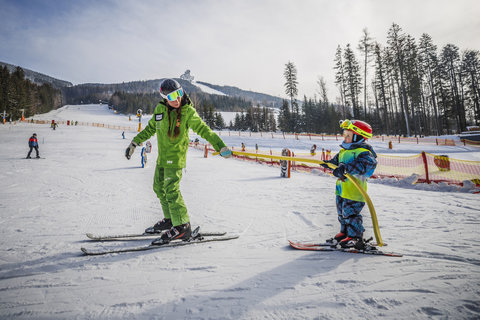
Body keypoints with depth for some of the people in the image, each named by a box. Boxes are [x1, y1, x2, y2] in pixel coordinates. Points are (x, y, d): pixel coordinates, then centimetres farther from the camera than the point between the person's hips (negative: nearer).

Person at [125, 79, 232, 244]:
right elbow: (150, 128, 17)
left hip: (176, 157, -7)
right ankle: (170, 219, 29)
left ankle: (182, 226, -7)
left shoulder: (188, 112, -10)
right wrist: (134, 143, 18)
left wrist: (220, 145, -16)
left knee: (171, 190, -13)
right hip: (162, 157, 7)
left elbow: (203, 129, -9)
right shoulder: (160, 109, 3)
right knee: (159, 188, 14)